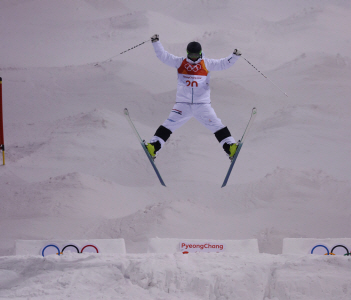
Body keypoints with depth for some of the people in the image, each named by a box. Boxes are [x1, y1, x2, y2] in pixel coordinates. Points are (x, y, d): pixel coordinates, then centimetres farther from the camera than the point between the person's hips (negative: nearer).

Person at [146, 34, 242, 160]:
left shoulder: (206, 63, 7)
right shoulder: (180, 62, 7)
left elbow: (222, 64, 3)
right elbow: (164, 56, 6)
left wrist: (234, 56, -10)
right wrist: (156, 43, -3)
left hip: (203, 104, 0)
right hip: (183, 103, 0)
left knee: (216, 125, -7)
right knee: (169, 125, -7)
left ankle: (230, 146, -5)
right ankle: (153, 146, -5)